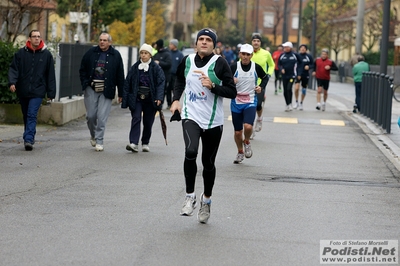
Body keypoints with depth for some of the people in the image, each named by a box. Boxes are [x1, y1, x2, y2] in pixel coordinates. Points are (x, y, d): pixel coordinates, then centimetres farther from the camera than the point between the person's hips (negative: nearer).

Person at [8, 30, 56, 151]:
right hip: (23, 91, 2)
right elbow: (13, 68, 1)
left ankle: (29, 139, -20)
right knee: (26, 116, 13)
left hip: (37, 91, -2)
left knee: (32, 115, -15)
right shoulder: (20, 53, 2)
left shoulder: (46, 54, 1)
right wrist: (12, 82, -18)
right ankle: (29, 139, 27)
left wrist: (51, 93, 3)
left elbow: (51, 74, 4)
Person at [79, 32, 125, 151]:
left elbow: (120, 76, 4)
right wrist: (85, 83, 0)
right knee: (90, 115, 3)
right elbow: (82, 69, 13)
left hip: (106, 91, -2)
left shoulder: (115, 55, 2)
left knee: (102, 117, -5)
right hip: (91, 89, 2)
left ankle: (99, 141, 3)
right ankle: (93, 136, 27)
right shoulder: (91, 52, 5)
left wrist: (121, 93, 2)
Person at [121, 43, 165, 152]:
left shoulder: (156, 68, -1)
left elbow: (161, 83, -7)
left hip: (150, 100, -1)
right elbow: (127, 83, 7)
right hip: (136, 99, 1)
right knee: (136, 119, -13)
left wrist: (159, 98, -19)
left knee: (148, 122, 6)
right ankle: (134, 143, -20)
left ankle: (145, 143, 21)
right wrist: (125, 100, 2)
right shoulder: (135, 67, 5)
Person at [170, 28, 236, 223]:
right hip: (191, 116, 1)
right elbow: (179, 80, 24)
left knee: (208, 163, 10)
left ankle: (206, 200, 35)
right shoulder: (187, 61, 3)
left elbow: (232, 92, -9)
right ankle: (190, 196, -10)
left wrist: (213, 86, -23)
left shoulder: (219, 63, -8)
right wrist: (176, 99, 9)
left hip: (213, 121, -1)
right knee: (190, 152, -26)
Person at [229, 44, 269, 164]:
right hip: (236, 103, 1)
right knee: (238, 132, 8)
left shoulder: (256, 67, -4)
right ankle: (240, 152, 34)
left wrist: (261, 87, -2)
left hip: (250, 102, -1)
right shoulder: (234, 67, -8)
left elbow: (265, 77, 15)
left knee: (248, 126, -23)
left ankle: (247, 142, 11)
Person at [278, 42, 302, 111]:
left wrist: (299, 74, 0)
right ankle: (287, 105, 19)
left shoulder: (295, 55, -3)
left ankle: (290, 104, -6)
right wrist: (281, 69, -10)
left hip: (292, 75, -4)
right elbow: (279, 64, 11)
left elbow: (299, 64, 5)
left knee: (289, 88, -19)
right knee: (285, 90, 6)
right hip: (284, 75, 4)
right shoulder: (282, 56, 4)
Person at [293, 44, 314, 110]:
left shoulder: (309, 56, -1)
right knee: (296, 88, -18)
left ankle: (301, 103, 26)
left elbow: (313, 65, 4)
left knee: (304, 90, 10)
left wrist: (309, 67, -16)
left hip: (306, 75, 1)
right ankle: (296, 102, 1)